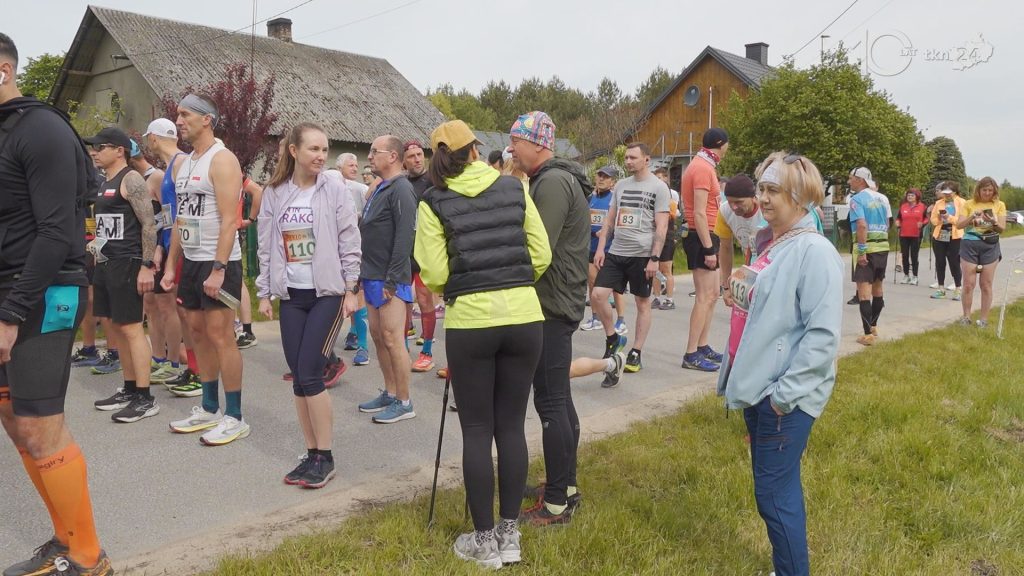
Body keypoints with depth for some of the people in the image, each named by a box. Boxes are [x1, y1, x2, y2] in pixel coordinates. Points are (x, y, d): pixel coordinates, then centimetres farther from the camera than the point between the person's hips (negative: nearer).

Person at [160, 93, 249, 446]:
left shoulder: (221, 160, -11)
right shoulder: (183, 164, 16)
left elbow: (229, 220, -18)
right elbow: (180, 219, 19)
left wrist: (218, 269, -24)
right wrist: (170, 265, 14)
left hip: (217, 263, -9)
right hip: (190, 261, 9)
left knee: (220, 336, -7)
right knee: (199, 333, 12)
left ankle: (234, 417, 1)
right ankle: (209, 409, 23)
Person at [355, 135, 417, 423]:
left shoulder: (401, 189, -13)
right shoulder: (380, 188, 17)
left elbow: (404, 238, -20)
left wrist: (392, 281, -21)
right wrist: (364, 274, 16)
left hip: (390, 280, -10)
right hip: (373, 277, 10)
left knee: (392, 339, -5)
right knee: (378, 335, 14)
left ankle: (404, 402, 5)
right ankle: (390, 393, 25)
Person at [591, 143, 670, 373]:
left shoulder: (659, 187, -3)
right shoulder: (620, 185, 12)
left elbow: (661, 227, -8)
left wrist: (655, 258, -14)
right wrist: (600, 248, 7)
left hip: (642, 255, -5)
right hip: (616, 253, 5)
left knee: (643, 303, 5)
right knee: (597, 295, -5)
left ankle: (636, 353, 15)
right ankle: (612, 338, 16)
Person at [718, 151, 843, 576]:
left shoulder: (814, 251, -15)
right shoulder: (767, 243, 11)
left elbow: (823, 333, -21)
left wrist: (785, 393, -20)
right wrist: (738, 373, 19)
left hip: (784, 397, -8)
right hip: (758, 387, 8)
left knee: (774, 494, -1)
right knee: (776, 487, 19)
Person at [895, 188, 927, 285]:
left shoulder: (922, 206, 1)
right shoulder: (903, 206, 7)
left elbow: (926, 218, 5)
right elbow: (898, 217, 15)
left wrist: (922, 224, -14)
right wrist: (898, 223, -5)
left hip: (916, 235, -2)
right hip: (904, 235, 3)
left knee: (914, 256, 0)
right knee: (905, 256, 6)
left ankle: (914, 277, 8)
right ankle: (906, 275, 17)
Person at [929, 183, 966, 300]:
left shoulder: (961, 203, 1)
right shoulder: (938, 203, 12)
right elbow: (933, 219, 10)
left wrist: (950, 217, -21)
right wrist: (938, 219, -11)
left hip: (954, 237, -4)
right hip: (939, 236, 4)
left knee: (954, 263, -2)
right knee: (940, 262, 6)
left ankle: (957, 289, 6)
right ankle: (941, 288, 15)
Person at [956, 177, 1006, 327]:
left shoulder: (999, 205, 5)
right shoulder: (969, 204, 3)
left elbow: (1002, 228, 0)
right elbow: (959, 225, -4)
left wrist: (993, 222, -20)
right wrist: (972, 216, -20)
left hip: (990, 246, 1)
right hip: (970, 245, 0)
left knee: (986, 285, 3)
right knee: (969, 284, -1)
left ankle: (983, 319, 9)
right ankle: (966, 316, 10)